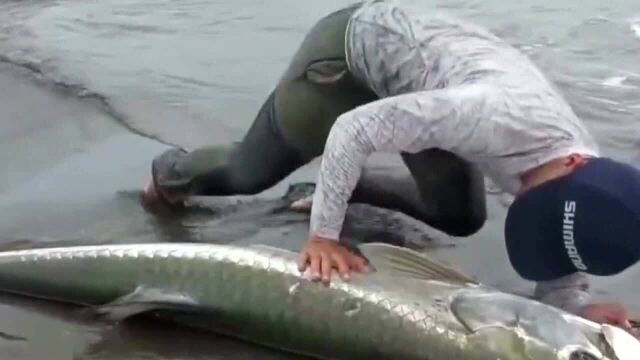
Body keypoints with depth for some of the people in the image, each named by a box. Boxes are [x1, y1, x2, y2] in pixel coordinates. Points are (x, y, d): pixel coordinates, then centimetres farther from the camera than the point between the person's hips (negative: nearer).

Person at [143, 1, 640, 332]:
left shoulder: (588, 171, -18)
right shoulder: (496, 118, -43)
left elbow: (555, 265, -5)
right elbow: (353, 129, -36)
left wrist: (578, 306, -26)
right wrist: (323, 235, -30)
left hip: (410, 82, 6)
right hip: (356, 45, -6)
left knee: (460, 217, 7)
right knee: (247, 174, 4)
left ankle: (342, 192, 25)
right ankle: (171, 175, 38)